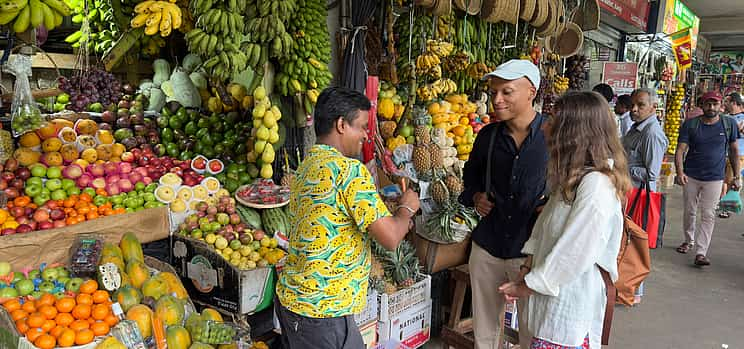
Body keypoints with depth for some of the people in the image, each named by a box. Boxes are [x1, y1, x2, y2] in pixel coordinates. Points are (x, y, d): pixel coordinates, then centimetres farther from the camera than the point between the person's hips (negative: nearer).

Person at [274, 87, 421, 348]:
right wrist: (407, 208, 1)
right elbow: (390, 238, -19)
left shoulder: (305, 167, 9)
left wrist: (394, 221, 15)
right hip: (323, 310, -9)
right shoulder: (349, 168, -19)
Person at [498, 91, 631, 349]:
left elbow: (574, 253, -22)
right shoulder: (573, 177, 9)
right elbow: (546, 223, 13)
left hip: (570, 305, -8)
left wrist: (529, 286, -12)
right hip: (554, 298, 9)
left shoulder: (596, 185, -22)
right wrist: (530, 261, 1)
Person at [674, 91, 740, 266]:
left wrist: (737, 176, 5)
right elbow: (680, 150, -8)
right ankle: (689, 240, 34)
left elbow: (734, 150, 8)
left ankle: (701, 253, -5)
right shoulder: (690, 124, -3)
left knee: (708, 216, -4)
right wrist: (680, 172, -23)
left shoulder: (729, 124, 1)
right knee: (690, 212, 13)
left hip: (714, 179, 0)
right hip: (691, 177, 1)